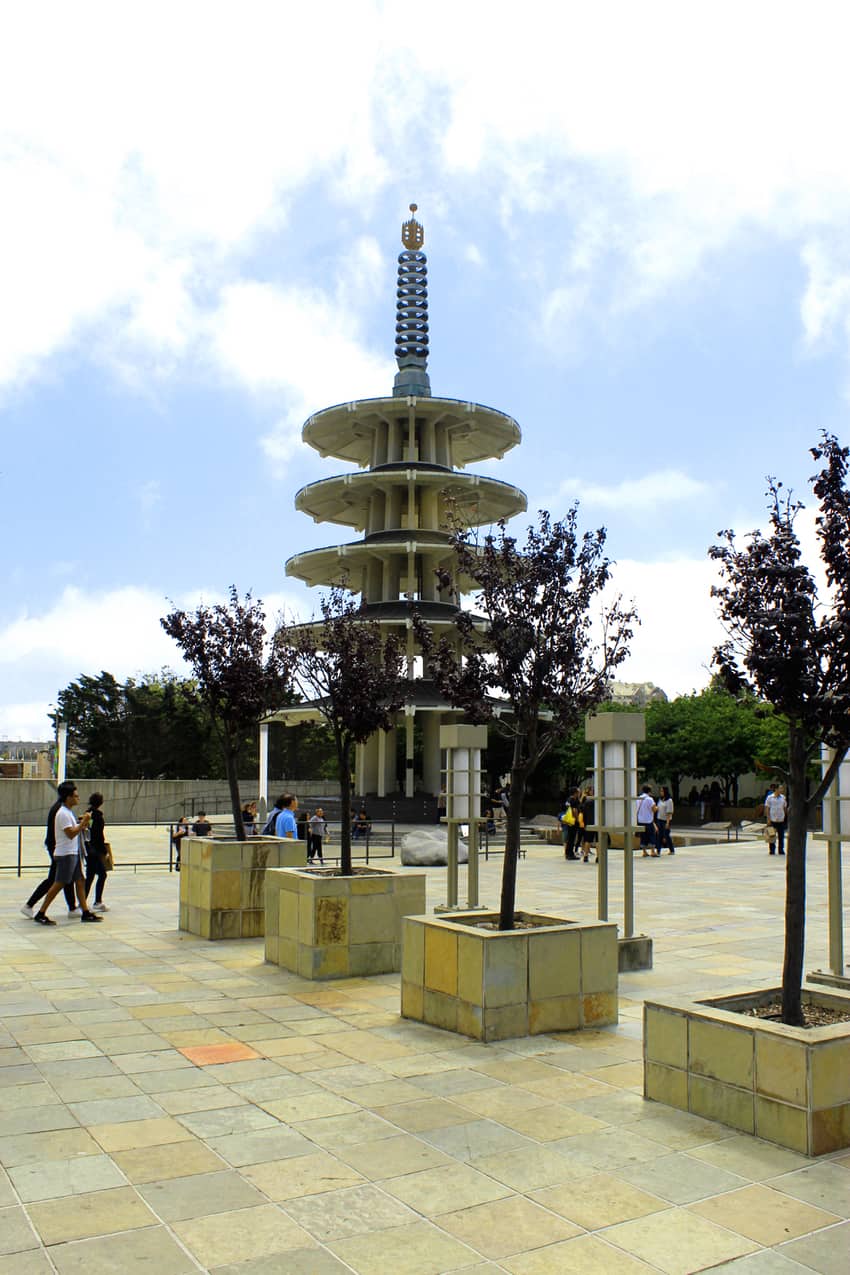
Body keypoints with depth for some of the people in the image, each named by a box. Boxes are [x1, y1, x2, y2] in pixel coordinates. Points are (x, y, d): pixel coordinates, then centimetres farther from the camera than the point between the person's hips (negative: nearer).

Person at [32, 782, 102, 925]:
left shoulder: (68, 812, 16)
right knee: (58, 884, -6)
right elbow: (70, 834, -22)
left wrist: (82, 826, 9)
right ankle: (41, 914, 1)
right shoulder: (63, 813, -16)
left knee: (79, 882, 9)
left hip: (73, 853, 10)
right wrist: (83, 822, -17)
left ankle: (85, 913, 12)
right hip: (65, 854, -10)